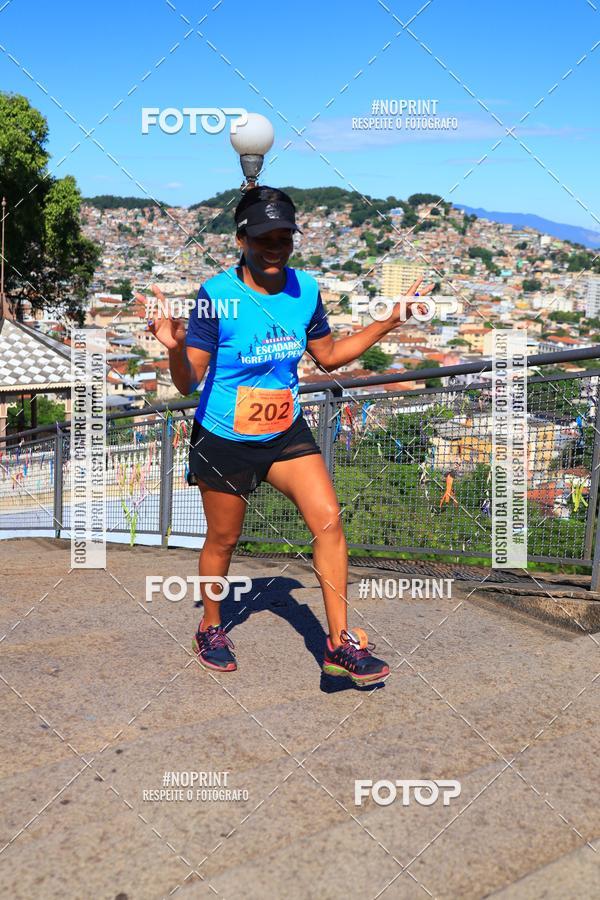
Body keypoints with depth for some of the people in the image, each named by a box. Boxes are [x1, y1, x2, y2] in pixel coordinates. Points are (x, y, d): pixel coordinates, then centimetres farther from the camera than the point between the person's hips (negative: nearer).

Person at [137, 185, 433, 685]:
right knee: (223, 539, 11)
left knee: (328, 519, -10)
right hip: (225, 439, -3)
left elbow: (329, 355, 13)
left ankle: (340, 643, 1)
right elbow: (188, 384, -16)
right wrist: (174, 347, -36)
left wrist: (388, 322, 7)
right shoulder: (217, 296, -17)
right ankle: (211, 627, 38)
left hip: (287, 432, 4)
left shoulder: (305, 289, -3)